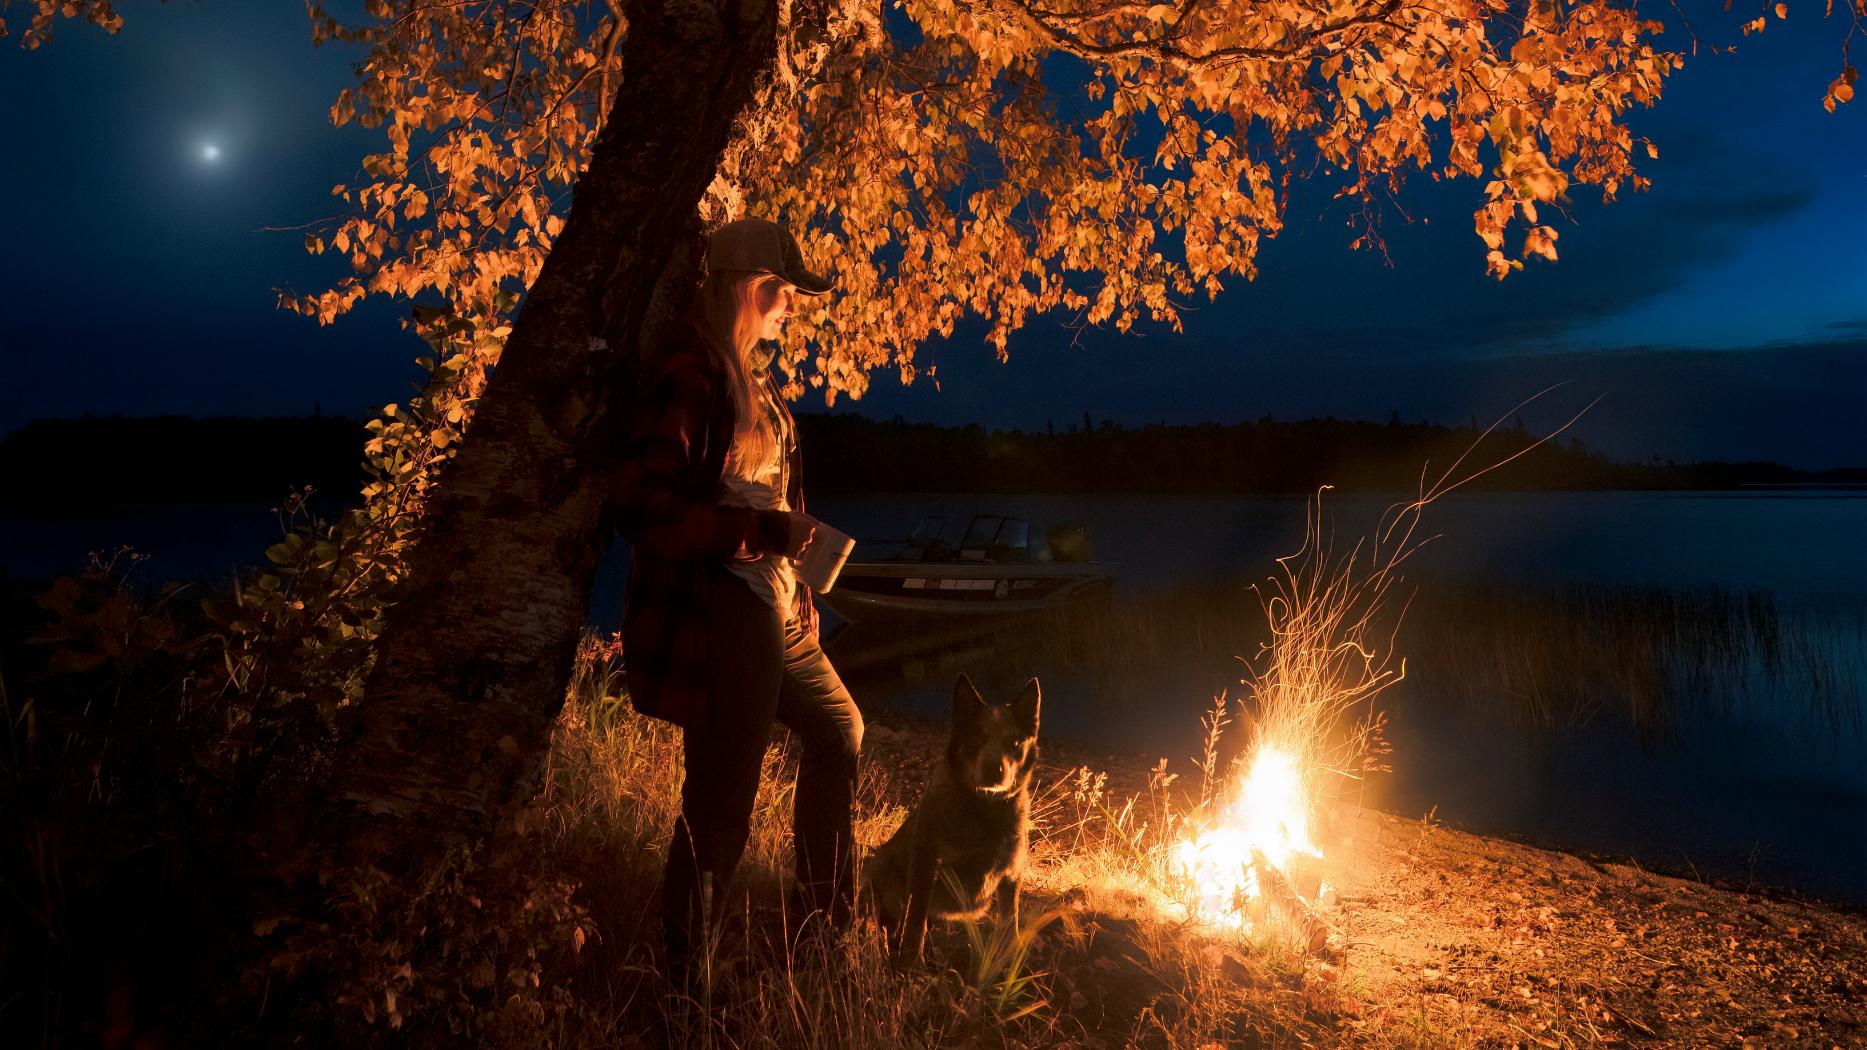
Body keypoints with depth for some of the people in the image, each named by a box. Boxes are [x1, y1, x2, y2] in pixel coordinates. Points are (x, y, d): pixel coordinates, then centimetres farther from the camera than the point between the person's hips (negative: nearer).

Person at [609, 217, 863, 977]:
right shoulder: (689, 374, -14)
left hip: (772, 614, 11)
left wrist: (793, 567, 15)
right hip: (715, 621, -10)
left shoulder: (752, 378, 14)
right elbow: (639, 504, -22)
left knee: (839, 733, 23)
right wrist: (757, 530, -21)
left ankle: (828, 917, 41)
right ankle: (684, 980, 17)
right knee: (720, 806, -4)